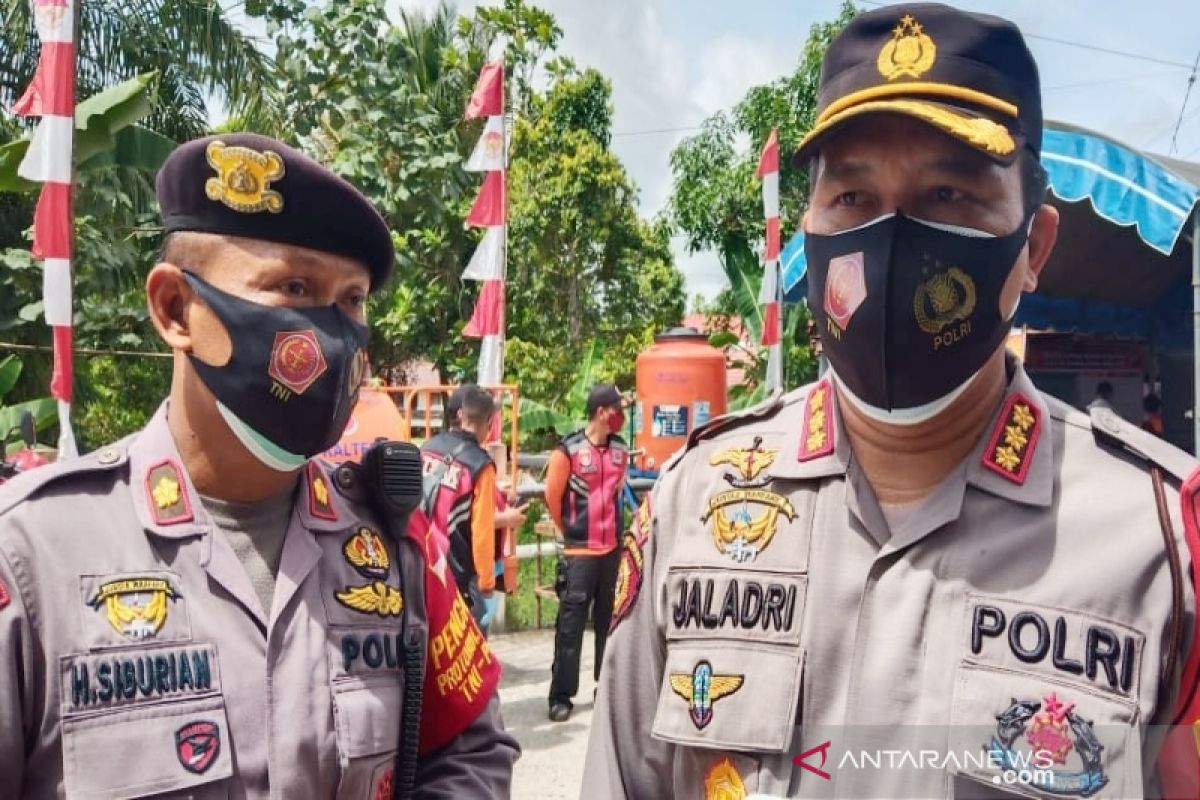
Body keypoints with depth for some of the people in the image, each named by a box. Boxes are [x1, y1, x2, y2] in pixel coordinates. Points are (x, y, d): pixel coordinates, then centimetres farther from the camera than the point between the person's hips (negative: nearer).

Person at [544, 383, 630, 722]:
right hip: (580, 551, -5)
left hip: (612, 548, 5)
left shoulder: (620, 449, 6)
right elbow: (552, 497, -4)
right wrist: (571, 531, 8)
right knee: (571, 624, -2)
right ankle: (561, 696, 5)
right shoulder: (568, 450, -12)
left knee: (610, 620, 14)